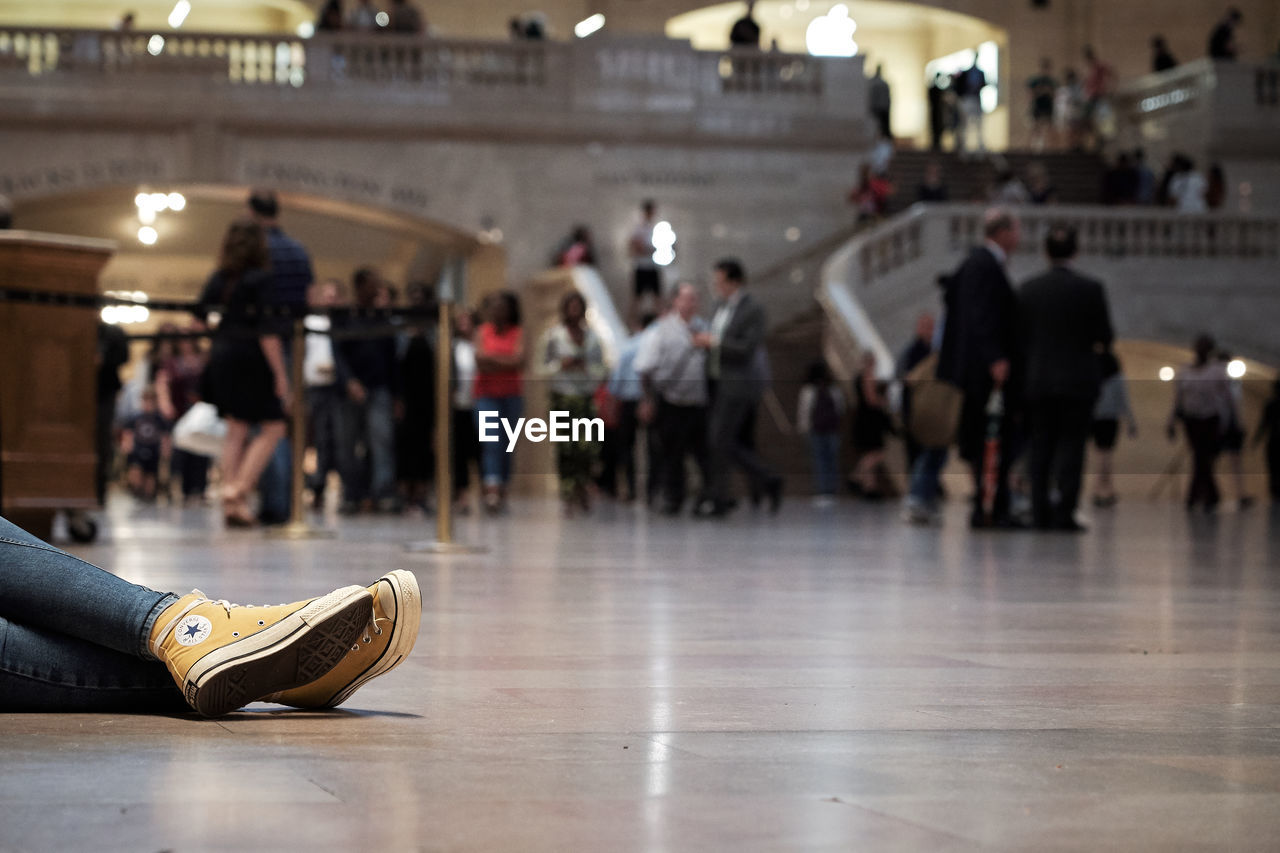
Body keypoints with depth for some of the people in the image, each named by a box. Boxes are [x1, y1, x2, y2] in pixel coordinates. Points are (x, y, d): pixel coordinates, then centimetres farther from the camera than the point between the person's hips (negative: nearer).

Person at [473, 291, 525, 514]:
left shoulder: (518, 333, 5)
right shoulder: (483, 331, 7)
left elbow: (519, 361, -8)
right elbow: (480, 360, -4)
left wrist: (492, 358, -10)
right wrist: (505, 362, -11)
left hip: (511, 394, 1)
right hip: (487, 394, -1)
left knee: (507, 444, 5)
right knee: (491, 441, -13)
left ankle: (503, 489, 14)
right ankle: (492, 489, -24)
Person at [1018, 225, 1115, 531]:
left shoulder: (1027, 289, 0)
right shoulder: (1090, 289, -8)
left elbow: (1019, 336, 4)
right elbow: (1105, 338, -3)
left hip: (1037, 382, 3)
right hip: (1077, 381, -3)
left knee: (1041, 448, 9)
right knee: (1071, 446, -1)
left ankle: (1041, 513, 7)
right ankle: (1064, 513, -7)